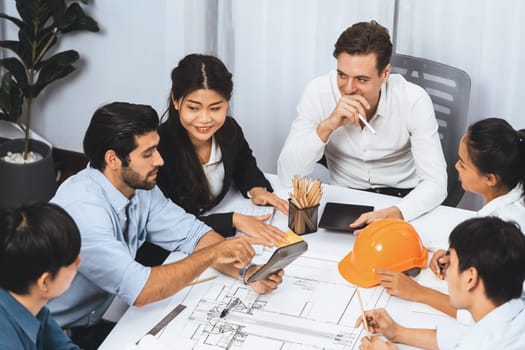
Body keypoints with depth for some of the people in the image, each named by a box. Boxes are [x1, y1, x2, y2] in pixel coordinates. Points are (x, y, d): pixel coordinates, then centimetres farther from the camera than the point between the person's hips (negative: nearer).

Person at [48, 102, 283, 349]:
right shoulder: (83, 210, -28)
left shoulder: (138, 185, -3)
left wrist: (246, 272, -14)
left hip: (92, 323, 7)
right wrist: (213, 253, -26)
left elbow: (190, 233, 1)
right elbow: (140, 291, -32)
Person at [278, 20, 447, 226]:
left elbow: (436, 183, -23)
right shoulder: (318, 92, -16)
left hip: (401, 200, -1)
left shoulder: (413, 100, -18)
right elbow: (287, 176, -19)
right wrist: (326, 126, -33)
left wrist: (394, 214, -43)